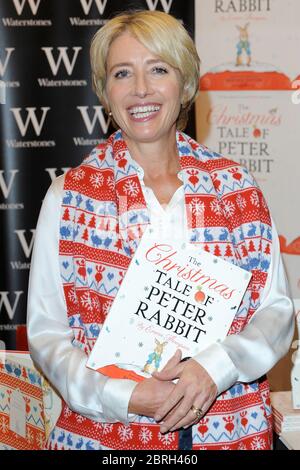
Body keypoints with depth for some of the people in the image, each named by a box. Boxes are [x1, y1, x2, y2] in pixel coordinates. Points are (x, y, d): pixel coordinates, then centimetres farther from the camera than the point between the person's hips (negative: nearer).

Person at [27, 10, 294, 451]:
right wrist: (122, 397, -18)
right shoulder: (69, 196, -4)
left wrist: (216, 366, -17)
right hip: (105, 432, -1)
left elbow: (277, 311, 0)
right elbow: (46, 332, -4)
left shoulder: (237, 186, -1)